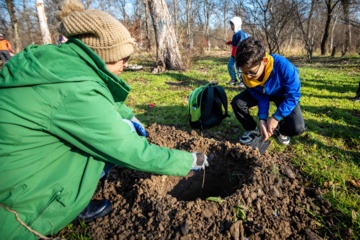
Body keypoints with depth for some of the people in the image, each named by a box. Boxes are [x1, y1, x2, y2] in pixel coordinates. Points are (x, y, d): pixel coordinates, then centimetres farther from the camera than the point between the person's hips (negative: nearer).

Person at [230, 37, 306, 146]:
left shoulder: (283, 66, -40)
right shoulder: (247, 76, -27)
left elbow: (293, 95, -30)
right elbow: (261, 98, -15)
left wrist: (276, 117, -33)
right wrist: (262, 119, -28)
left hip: (284, 95, -3)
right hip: (262, 93, 3)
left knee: (297, 128, -25)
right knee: (237, 102, -23)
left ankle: (280, 130, 13)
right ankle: (253, 130, 4)